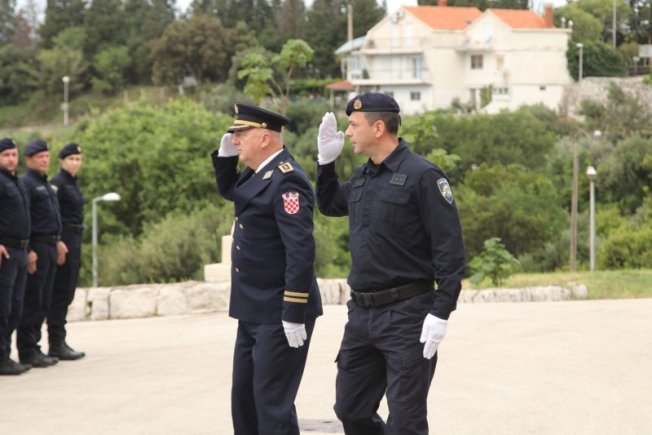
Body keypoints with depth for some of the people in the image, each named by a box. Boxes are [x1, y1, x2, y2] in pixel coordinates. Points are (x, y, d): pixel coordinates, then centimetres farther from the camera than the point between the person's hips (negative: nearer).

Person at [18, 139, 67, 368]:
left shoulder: (46, 185, 19)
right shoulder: (27, 184, -10)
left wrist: (58, 241, 17)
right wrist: (28, 251, -22)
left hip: (50, 248, 9)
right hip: (36, 249, -9)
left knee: (43, 303, 11)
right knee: (32, 302, -6)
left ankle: (33, 347, 16)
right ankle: (28, 351, -3)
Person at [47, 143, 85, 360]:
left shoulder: (73, 184, 17)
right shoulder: (58, 183, -11)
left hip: (75, 242, 9)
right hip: (63, 242, -9)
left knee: (67, 293, 11)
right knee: (61, 292, -7)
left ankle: (59, 342, 17)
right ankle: (56, 344, -4)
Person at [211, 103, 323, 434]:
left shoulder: (286, 181, -19)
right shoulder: (260, 173, 10)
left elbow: (301, 251, -24)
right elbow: (228, 191, 31)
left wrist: (294, 315, -25)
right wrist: (226, 154, 12)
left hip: (280, 315, -10)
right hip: (254, 312, 10)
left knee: (272, 402, -7)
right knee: (243, 397, 16)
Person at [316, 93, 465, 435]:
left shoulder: (421, 176, -12)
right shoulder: (361, 176, 11)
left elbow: (450, 250, -15)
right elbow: (328, 205, 31)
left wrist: (440, 313, -20)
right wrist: (326, 160, 16)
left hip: (407, 316, -8)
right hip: (362, 314, 8)